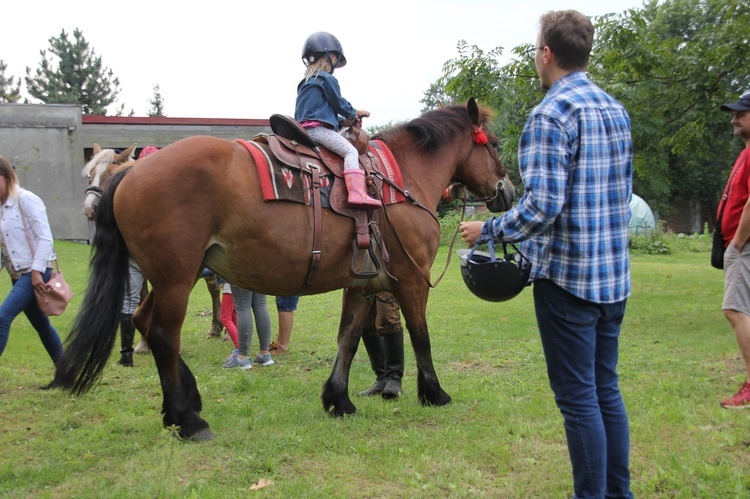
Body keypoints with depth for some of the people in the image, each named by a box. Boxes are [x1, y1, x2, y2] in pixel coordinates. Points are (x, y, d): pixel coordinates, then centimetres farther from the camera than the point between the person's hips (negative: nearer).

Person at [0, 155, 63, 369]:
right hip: (18, 274, 8)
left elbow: (45, 238, -15)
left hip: (36, 272, -8)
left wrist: (37, 271, -19)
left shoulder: (26, 200, -10)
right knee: (40, 324, 14)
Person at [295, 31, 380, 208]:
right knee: (350, 151, -17)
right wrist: (354, 113, 20)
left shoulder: (305, 83, 24)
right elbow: (339, 103, 1)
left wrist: (342, 120, 21)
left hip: (303, 127, 10)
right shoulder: (327, 79, -4)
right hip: (318, 128, -10)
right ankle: (357, 193, -36)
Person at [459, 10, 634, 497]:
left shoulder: (552, 114, -15)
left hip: (568, 275, -8)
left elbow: (543, 206, -22)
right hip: (615, 274, 8)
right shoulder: (617, 110, 11)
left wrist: (488, 230, -8)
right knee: (606, 389, 16)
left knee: (578, 397, 0)